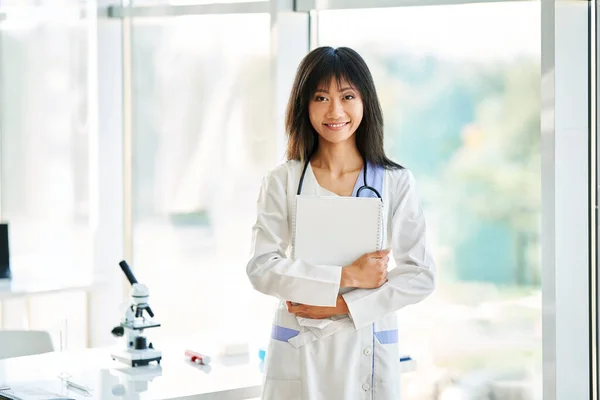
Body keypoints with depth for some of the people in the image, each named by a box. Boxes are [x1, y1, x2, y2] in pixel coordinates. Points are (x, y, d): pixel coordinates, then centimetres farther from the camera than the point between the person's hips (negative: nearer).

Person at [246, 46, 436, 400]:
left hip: (368, 353, 0)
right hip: (298, 354, 0)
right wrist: (347, 276, -17)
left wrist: (340, 304, -14)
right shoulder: (282, 182, -1)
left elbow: (421, 275, -5)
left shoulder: (396, 182, -1)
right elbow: (261, 268, -9)